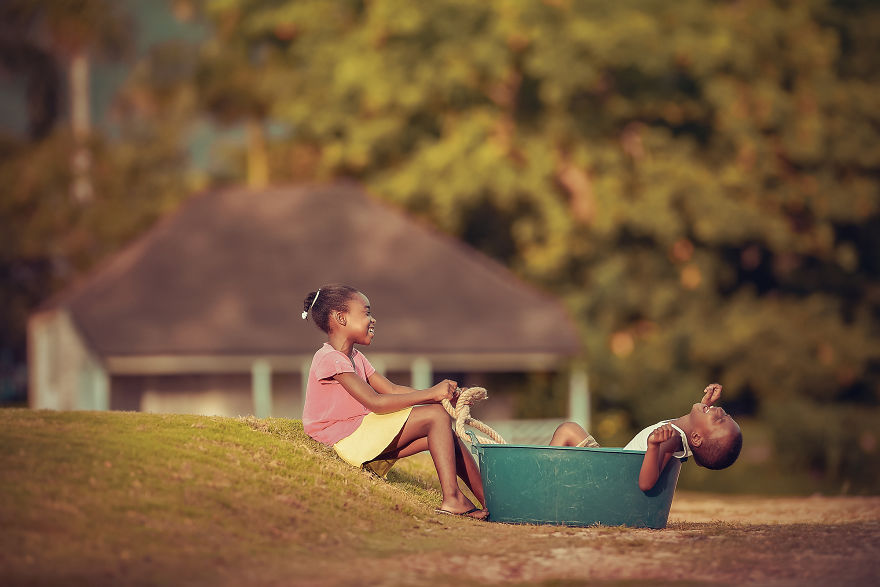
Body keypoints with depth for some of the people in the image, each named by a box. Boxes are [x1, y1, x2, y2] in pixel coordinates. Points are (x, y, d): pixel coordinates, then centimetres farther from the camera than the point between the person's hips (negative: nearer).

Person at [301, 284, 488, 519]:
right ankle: (451, 498, -21)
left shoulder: (355, 358, 20)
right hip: (348, 439, -10)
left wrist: (442, 395, -1)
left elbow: (392, 390, 12)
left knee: (443, 436, 4)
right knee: (436, 416, -15)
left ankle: (488, 500, 6)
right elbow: (375, 402, -21)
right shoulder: (330, 359, -15)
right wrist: (430, 395, -19)